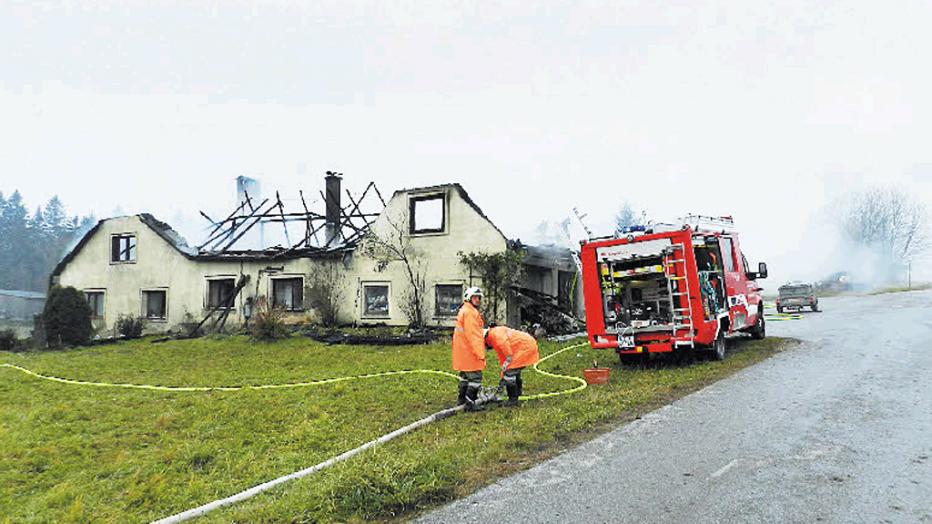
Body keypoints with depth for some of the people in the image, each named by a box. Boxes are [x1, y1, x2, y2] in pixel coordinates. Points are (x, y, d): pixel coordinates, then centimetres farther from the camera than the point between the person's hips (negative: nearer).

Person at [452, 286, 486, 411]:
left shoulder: (463, 311, 17)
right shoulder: (470, 313, -17)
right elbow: (473, 335, -23)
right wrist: (481, 353, -22)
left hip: (463, 352, 11)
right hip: (469, 353, -11)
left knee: (465, 376, 21)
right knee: (475, 377, -5)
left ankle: (461, 399, 31)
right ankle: (470, 404, -1)